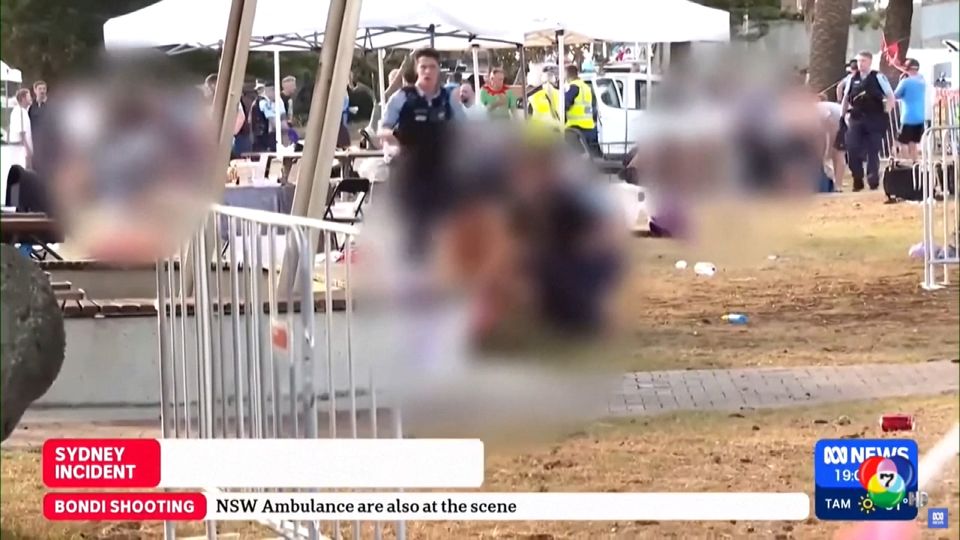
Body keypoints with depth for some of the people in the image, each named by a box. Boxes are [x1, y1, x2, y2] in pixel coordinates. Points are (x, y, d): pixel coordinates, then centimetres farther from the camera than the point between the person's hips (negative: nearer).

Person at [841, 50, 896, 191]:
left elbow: (891, 98, -1)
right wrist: (845, 114, 10)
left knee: (873, 151, 0)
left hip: (874, 120, -3)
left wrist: (884, 114, -8)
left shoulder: (878, 78, -4)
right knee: (852, 149, -5)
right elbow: (846, 98, 19)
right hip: (856, 119, 3)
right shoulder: (852, 79, 7)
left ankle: (873, 180, 5)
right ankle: (857, 181, 6)